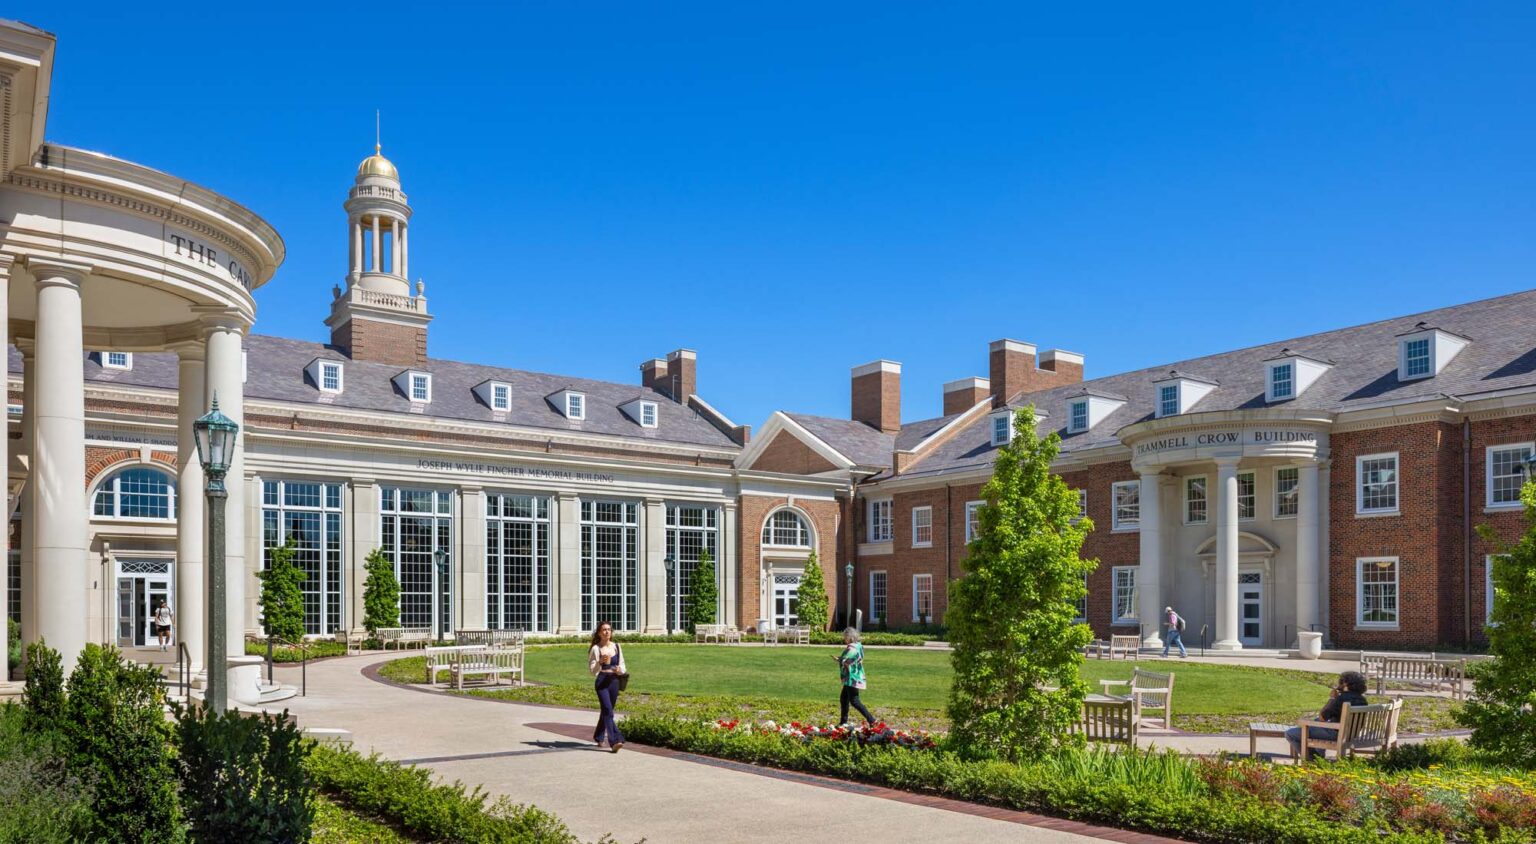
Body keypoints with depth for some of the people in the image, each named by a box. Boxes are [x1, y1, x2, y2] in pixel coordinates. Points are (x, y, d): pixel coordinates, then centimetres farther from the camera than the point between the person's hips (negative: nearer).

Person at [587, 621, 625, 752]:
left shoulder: (617, 647, 8)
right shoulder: (596, 649, -4)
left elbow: (622, 664, 15)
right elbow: (592, 670, -5)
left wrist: (620, 670, -8)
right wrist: (600, 662, -23)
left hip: (614, 681, 5)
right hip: (601, 682, -5)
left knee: (607, 711, 16)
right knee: (608, 711, -15)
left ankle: (598, 738, 35)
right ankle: (615, 741, -19)